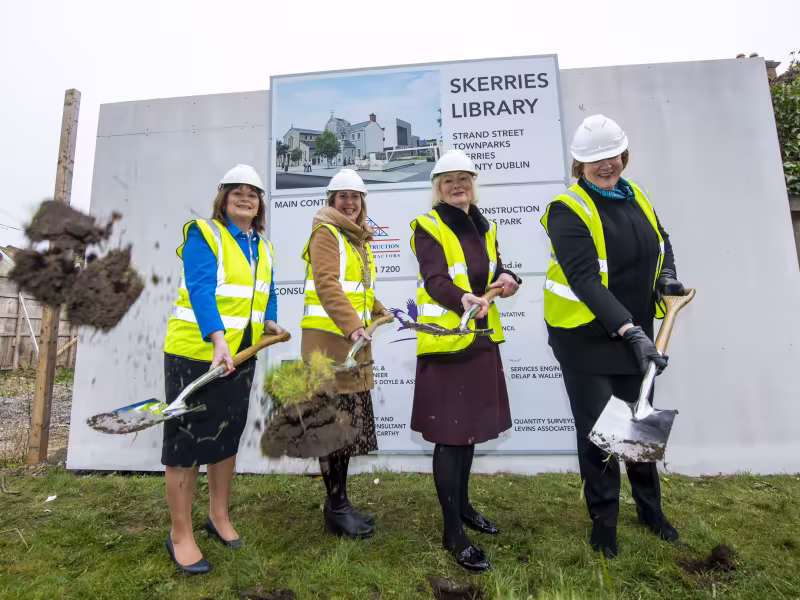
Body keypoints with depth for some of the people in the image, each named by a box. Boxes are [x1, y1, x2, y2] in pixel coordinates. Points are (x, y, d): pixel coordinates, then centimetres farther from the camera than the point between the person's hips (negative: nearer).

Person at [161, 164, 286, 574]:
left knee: (227, 435, 17)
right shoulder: (202, 234, -10)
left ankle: (219, 516, 36)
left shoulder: (263, 247, 12)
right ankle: (180, 534, 23)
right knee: (186, 439, 4)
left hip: (241, 356, 7)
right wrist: (218, 340, -34)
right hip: (196, 352, -6)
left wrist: (270, 321, 1)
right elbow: (200, 289, -23)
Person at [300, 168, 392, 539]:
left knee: (350, 422, 12)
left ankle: (338, 501, 27)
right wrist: (352, 327, -30)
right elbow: (327, 286, -20)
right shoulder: (325, 234, -5)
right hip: (328, 338, -8)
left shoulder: (359, 240, 20)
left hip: (354, 340, 9)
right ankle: (336, 509, 15)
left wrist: (384, 316, 24)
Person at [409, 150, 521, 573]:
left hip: (481, 337, 7)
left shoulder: (484, 228, 14)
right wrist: (463, 300, -40)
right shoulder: (428, 227, -7)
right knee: (450, 433, -2)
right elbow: (435, 279, -21)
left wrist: (508, 279, -13)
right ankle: (453, 533, 14)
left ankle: (463, 506, 37)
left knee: (470, 426, 17)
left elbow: (493, 272, 10)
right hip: (446, 339, -7)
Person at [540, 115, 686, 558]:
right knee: (598, 431, 4)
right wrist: (630, 332, -32)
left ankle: (650, 507, 41)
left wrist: (667, 275, 5)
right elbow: (585, 280, -26)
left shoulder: (635, 195, 6)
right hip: (585, 337, -6)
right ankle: (604, 521, 27)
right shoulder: (567, 210, -16)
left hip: (634, 331, 6)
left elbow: (661, 240, 24)